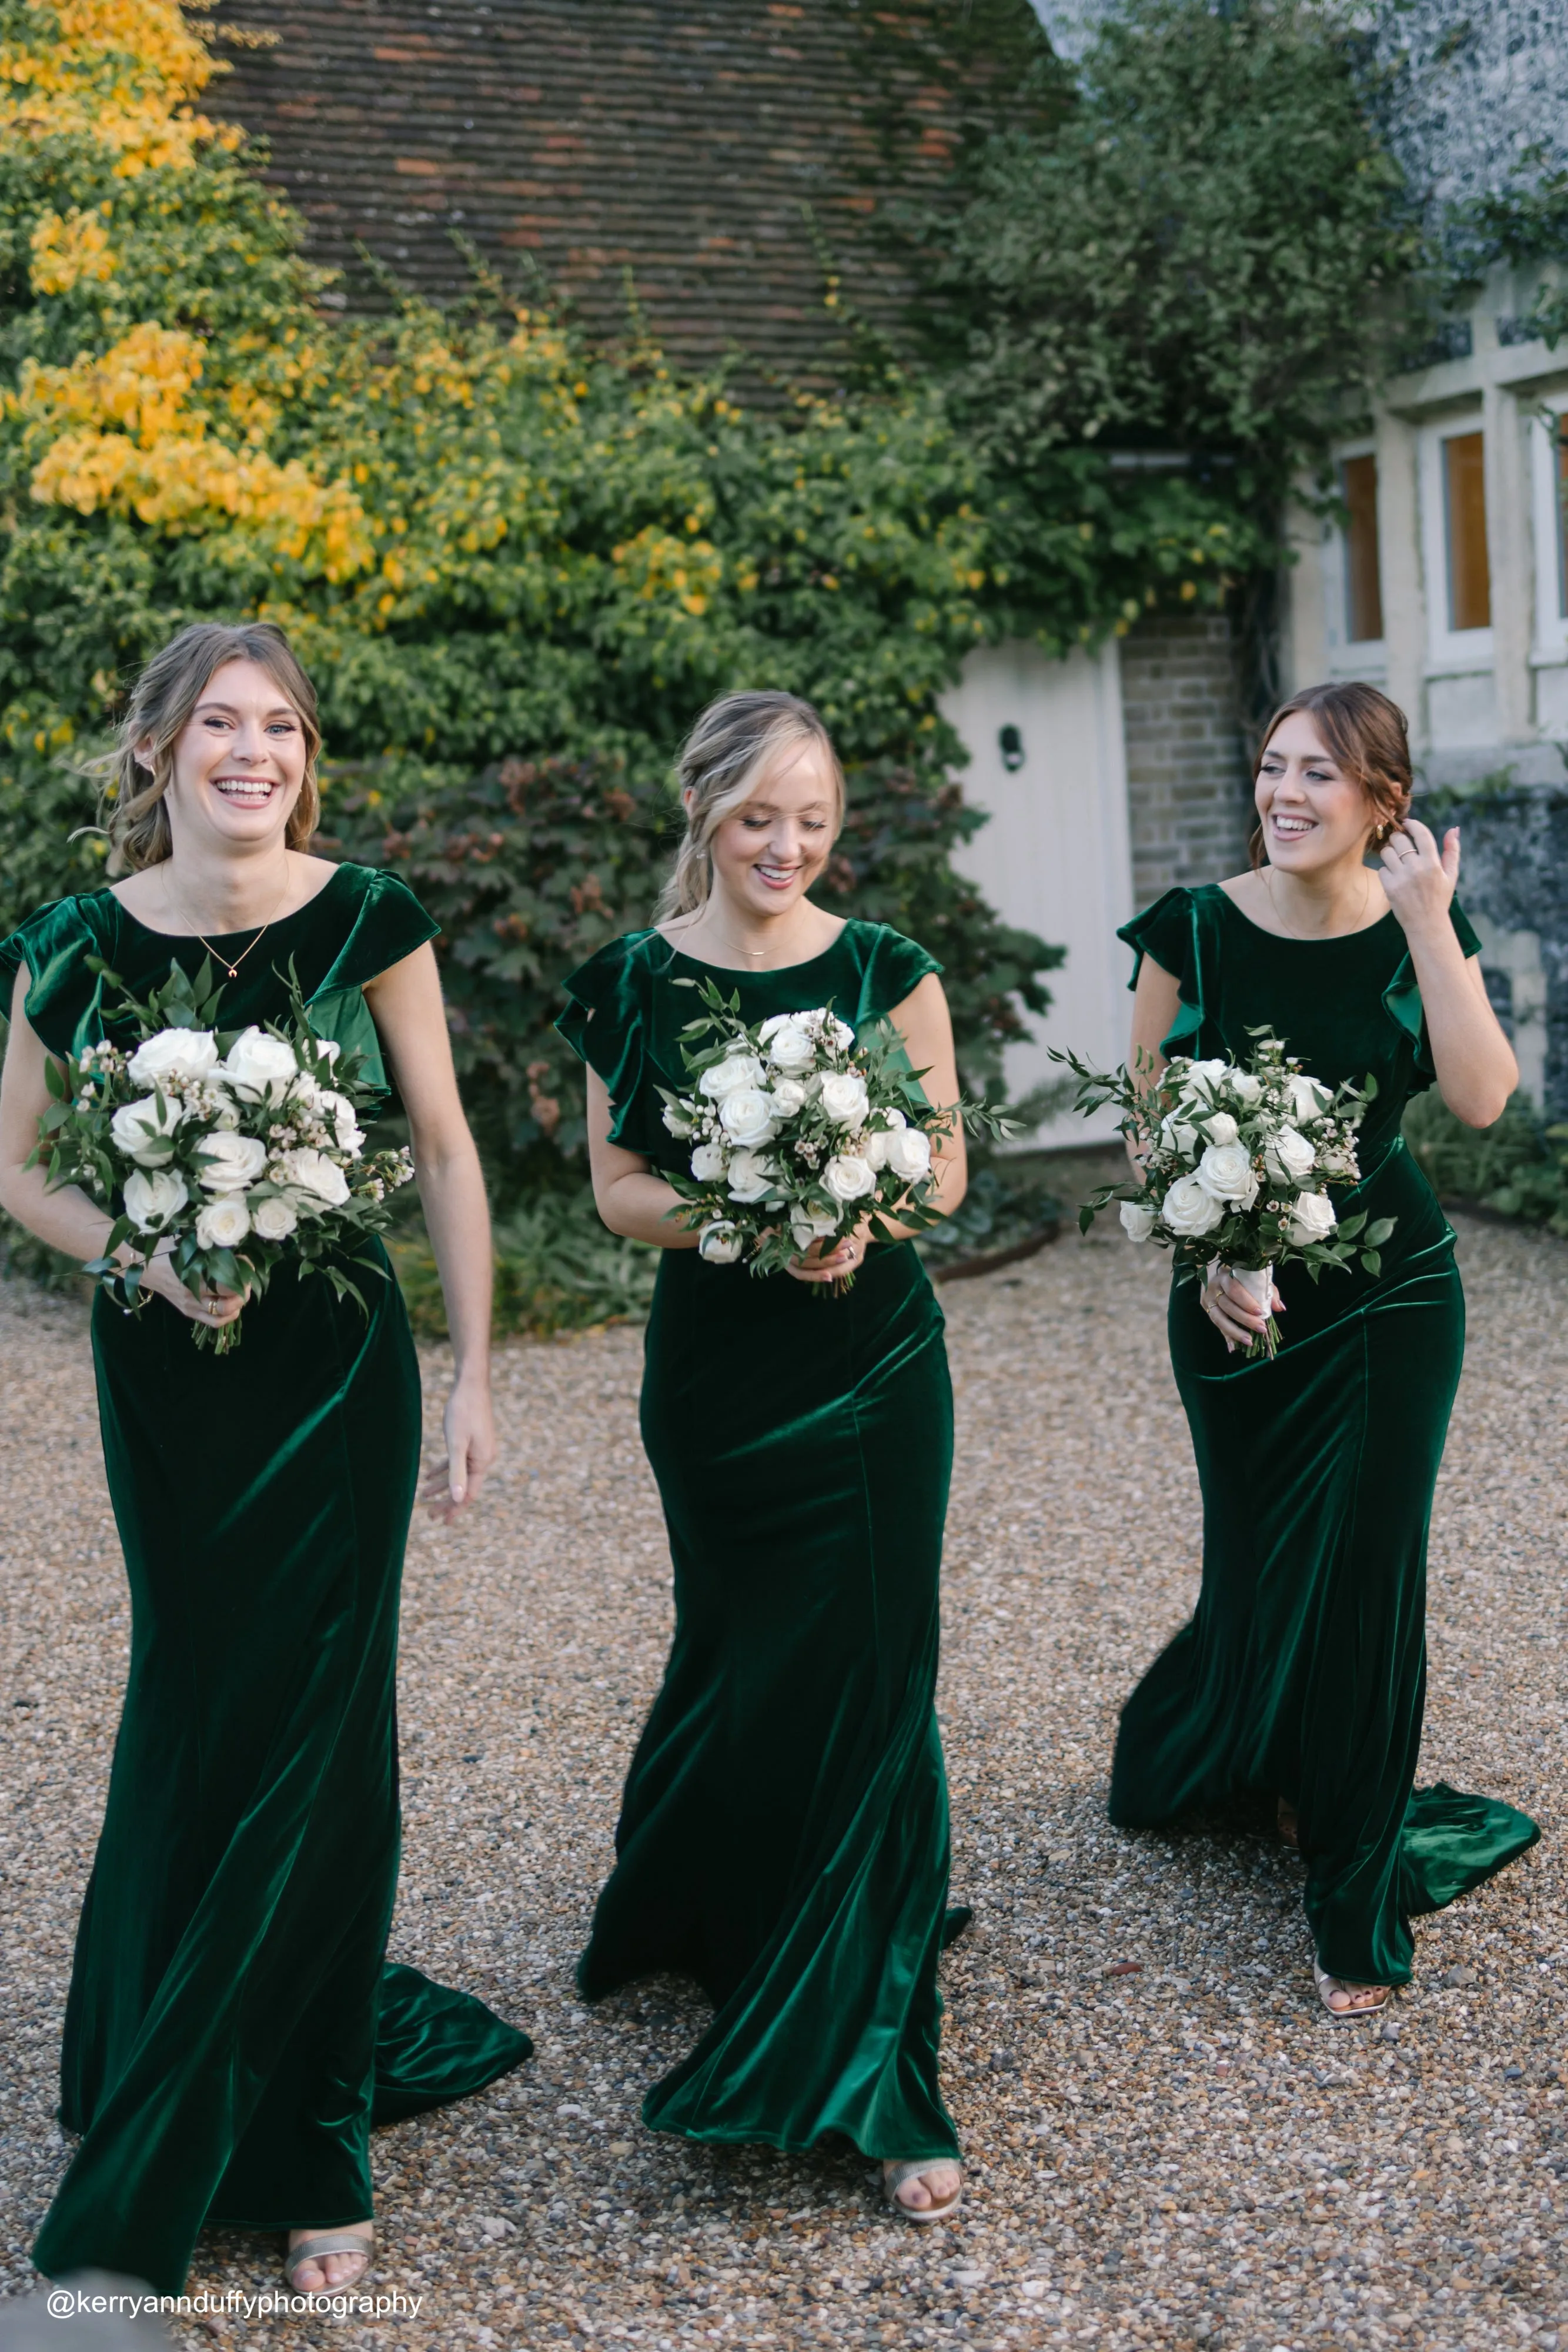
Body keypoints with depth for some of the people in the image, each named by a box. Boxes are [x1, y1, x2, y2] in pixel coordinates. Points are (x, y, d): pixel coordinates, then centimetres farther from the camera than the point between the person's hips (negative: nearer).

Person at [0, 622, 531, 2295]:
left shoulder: (367, 922, -6)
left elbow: (444, 1153, -2)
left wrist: (475, 1374, -4)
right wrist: (147, 1259, -14)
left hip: (338, 1371, -1)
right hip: (164, 1378, 2)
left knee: (314, 1735, 1)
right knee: (194, 1708, 10)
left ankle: (302, 2147, 17)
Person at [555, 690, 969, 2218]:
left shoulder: (884, 971, -1)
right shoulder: (634, 981, 1)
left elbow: (946, 1169, 1)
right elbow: (616, 1188, 0)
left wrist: (861, 1218, -20)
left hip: (871, 1369, -1)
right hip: (713, 1371, 1)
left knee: (865, 1686, -2)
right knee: (738, 1662, 12)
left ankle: (868, 2075, 7)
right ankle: (706, 1922, 43)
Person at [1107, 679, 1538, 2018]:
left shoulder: (1419, 936, -4)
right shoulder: (1193, 931, -6)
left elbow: (1482, 1097, -19)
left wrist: (1428, 925, -20)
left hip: (1390, 1298, 0)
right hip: (1239, 1302, 0)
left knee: (1368, 1575, 1)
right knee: (1265, 1565, 7)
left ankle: (1361, 1907, 18)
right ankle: (1198, 1754, 44)